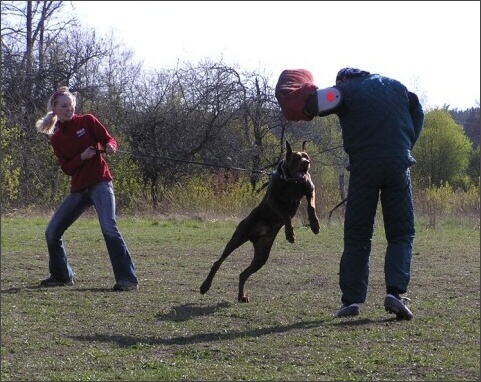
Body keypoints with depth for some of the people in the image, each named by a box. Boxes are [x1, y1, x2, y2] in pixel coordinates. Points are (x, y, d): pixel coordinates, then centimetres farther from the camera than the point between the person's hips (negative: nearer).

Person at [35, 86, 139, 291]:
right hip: (78, 189, 5)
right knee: (52, 232, 3)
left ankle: (128, 279, -23)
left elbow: (109, 139, 0)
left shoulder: (87, 121, 1)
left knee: (109, 228, -23)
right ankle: (61, 276, 22)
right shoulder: (56, 138, 9)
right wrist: (82, 157, -17)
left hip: (100, 183, -5)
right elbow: (66, 168, 2)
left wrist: (110, 147, -24)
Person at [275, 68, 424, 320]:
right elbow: (418, 116, 25)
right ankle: (395, 291, -12)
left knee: (357, 237, 7)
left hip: (363, 166, -2)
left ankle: (351, 299, 1)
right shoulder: (398, 87, 18)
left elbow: (309, 103, -7)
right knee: (401, 234, 7)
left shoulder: (347, 91, 4)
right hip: (399, 165, 2)